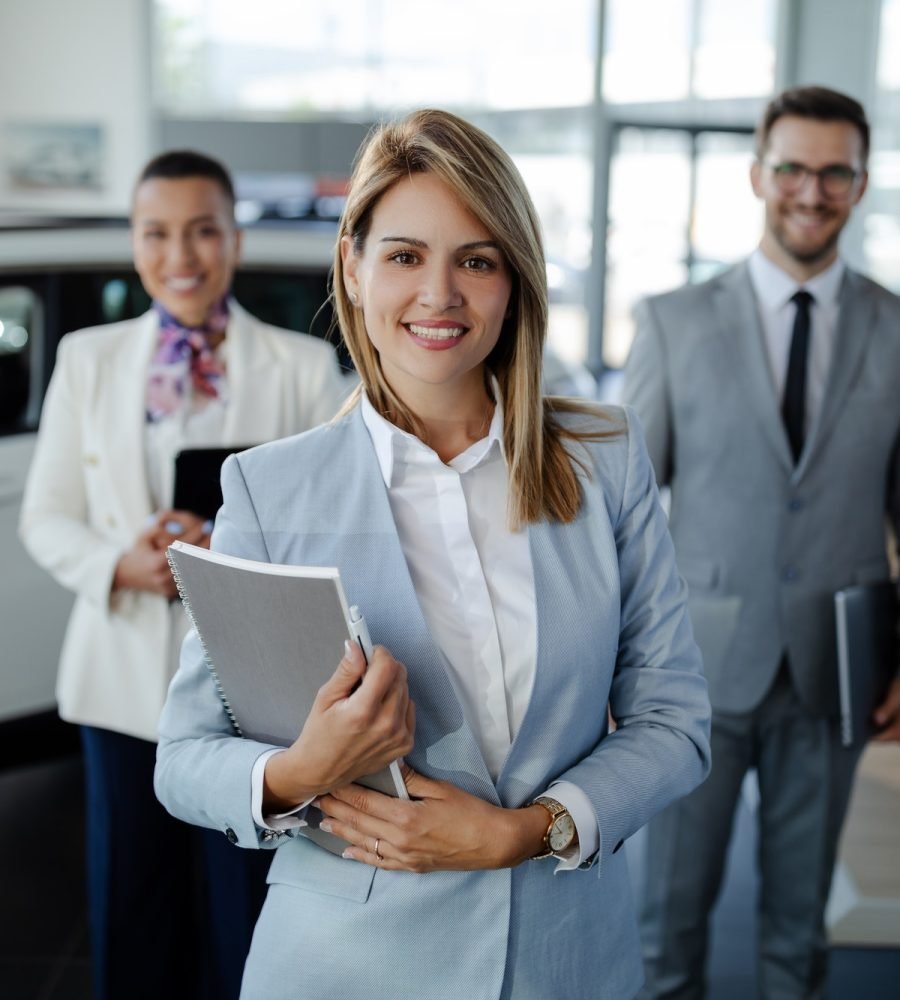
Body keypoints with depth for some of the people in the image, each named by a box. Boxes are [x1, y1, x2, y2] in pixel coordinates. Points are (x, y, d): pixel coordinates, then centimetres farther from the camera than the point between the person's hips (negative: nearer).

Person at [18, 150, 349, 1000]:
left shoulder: (304, 365, -1)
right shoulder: (86, 358, 5)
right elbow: (45, 518, 6)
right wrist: (122, 565, -14)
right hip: (125, 675, 2)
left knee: (252, 912, 9)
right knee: (130, 914, 15)